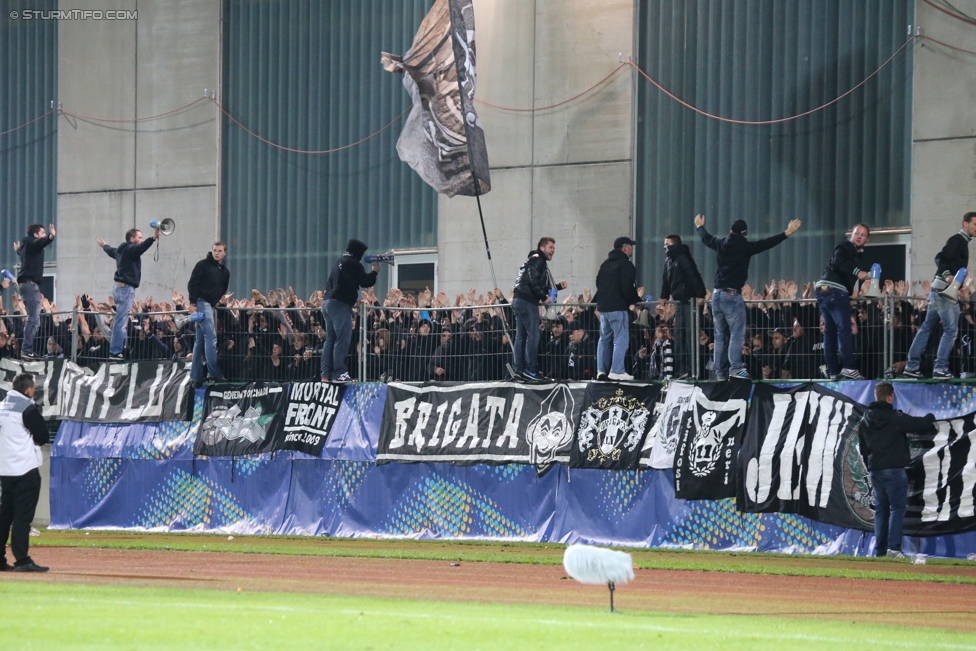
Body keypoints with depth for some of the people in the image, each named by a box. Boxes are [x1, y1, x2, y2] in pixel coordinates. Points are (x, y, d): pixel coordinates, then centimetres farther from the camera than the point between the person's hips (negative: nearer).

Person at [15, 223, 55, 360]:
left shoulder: (26, 245, 20)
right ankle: (27, 350, -20)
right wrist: (51, 236, -53)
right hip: (31, 283, -10)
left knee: (33, 319, 13)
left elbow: (22, 252, 46)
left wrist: (18, 250, 70)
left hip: (27, 283, 10)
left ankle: (26, 349, 12)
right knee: (34, 319, -14)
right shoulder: (32, 243, -7)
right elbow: (42, 242, -32)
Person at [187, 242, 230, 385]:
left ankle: (195, 376, 7)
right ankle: (213, 372, -22)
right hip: (202, 302, -8)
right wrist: (193, 302, -15)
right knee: (211, 337, -17)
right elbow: (192, 284, -7)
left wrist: (220, 303, 13)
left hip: (212, 305, 8)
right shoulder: (203, 265, -2)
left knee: (200, 341, 8)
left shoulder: (225, 271, 18)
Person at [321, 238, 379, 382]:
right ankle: (339, 373, -14)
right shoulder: (353, 264, -7)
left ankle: (326, 374, 7)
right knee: (343, 339, -9)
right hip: (340, 305, -9)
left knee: (330, 339, 9)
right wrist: (374, 272, 10)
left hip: (328, 302, 9)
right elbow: (365, 282, -7)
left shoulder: (340, 262, 19)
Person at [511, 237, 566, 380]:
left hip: (519, 300, 10)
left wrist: (559, 286, 15)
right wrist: (544, 297, -11)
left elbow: (542, 287, 26)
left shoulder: (538, 261, 25)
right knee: (533, 336, -9)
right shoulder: (537, 261, -6)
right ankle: (531, 369, -11)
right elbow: (533, 282, -19)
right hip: (527, 302, -10)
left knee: (521, 336, 10)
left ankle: (518, 369, 10)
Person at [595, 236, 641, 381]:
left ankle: (601, 371, 12)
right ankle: (617, 371, -14)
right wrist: (636, 300, -4)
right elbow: (627, 287, -18)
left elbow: (599, 283, 22)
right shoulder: (625, 264, -11)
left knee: (604, 338, 13)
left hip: (603, 306, 9)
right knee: (621, 339, -7)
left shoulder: (606, 264, 17)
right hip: (618, 307, -9)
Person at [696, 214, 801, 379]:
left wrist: (700, 226, 49)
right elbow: (767, 243, -10)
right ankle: (735, 368, -23)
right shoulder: (745, 247, -8)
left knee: (720, 336, 11)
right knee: (737, 334, -10)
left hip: (717, 295, 6)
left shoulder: (721, 245, 9)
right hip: (732, 296, -6)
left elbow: (706, 238, 29)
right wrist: (787, 233, -7)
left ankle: (720, 372, 10)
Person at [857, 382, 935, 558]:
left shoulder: (865, 420, 9)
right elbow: (920, 426, -9)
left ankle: (880, 549, 10)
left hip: (875, 471, 6)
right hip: (893, 470, -6)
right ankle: (893, 547, -16)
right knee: (897, 507, -5)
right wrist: (930, 418, 14)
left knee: (881, 509, 12)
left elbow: (862, 447, 16)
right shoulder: (895, 418, -11)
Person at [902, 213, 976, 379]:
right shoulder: (957, 240, -9)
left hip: (938, 290, 10)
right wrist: (947, 275, -32)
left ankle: (912, 366, 13)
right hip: (944, 289, -10)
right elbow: (940, 258, -20)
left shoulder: (961, 241, 20)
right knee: (950, 329, -9)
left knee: (927, 327, 10)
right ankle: (940, 369, -12)